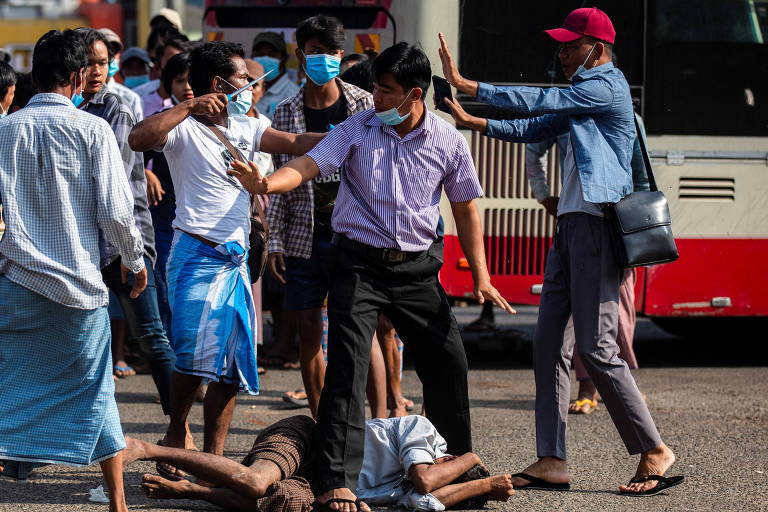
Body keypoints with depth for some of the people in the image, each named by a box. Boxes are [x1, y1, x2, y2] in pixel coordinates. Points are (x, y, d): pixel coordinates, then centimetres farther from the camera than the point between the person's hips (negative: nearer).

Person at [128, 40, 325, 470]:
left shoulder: (245, 128, 17)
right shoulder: (184, 128, -5)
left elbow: (297, 144, 15)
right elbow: (139, 139, -23)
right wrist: (190, 106, -22)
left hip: (236, 260, 7)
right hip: (198, 255, -7)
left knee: (231, 367, 4)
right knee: (195, 356, -13)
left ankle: (213, 458, 9)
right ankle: (177, 433, 8)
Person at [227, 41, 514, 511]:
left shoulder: (448, 141, -1)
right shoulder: (357, 130, -5)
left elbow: (465, 209, 8)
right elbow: (310, 164, -17)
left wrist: (481, 276, 4)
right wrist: (265, 184, -37)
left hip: (417, 266, 3)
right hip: (359, 264, -2)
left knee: (449, 362, 7)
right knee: (347, 369, -12)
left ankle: (460, 463, 29)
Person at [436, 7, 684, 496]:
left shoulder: (607, 86, -10)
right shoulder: (583, 93, 21)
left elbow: (538, 103, -17)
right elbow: (535, 129, 25)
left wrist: (466, 84, -14)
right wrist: (471, 121, 16)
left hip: (596, 225, -10)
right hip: (571, 223, 10)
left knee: (597, 347, -11)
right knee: (549, 342, 5)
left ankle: (654, 451, -2)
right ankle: (552, 461, 5)